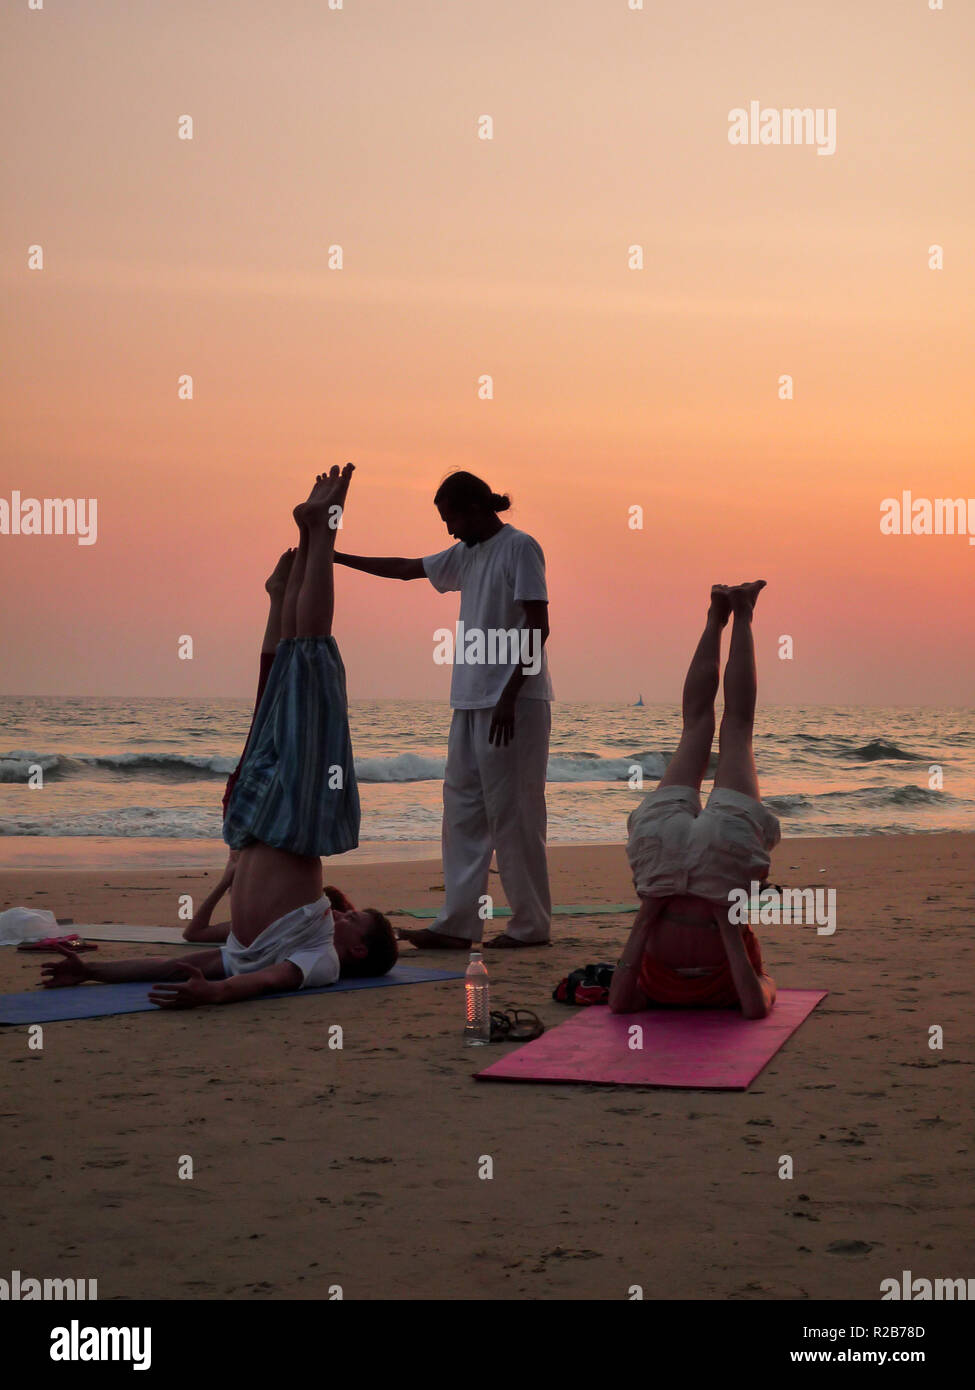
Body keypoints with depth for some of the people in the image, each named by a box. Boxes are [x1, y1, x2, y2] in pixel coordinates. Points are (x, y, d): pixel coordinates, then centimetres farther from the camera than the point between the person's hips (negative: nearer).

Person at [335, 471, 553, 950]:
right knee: (463, 812, 6)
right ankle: (457, 923, 7)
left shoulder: (519, 547, -8)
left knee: (513, 816, -5)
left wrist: (510, 695, -20)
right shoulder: (465, 556, 17)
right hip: (470, 702, 9)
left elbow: (537, 626, -14)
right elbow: (404, 569, 29)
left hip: (514, 703, -9)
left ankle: (531, 925, 4)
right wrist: (336, 557, 29)